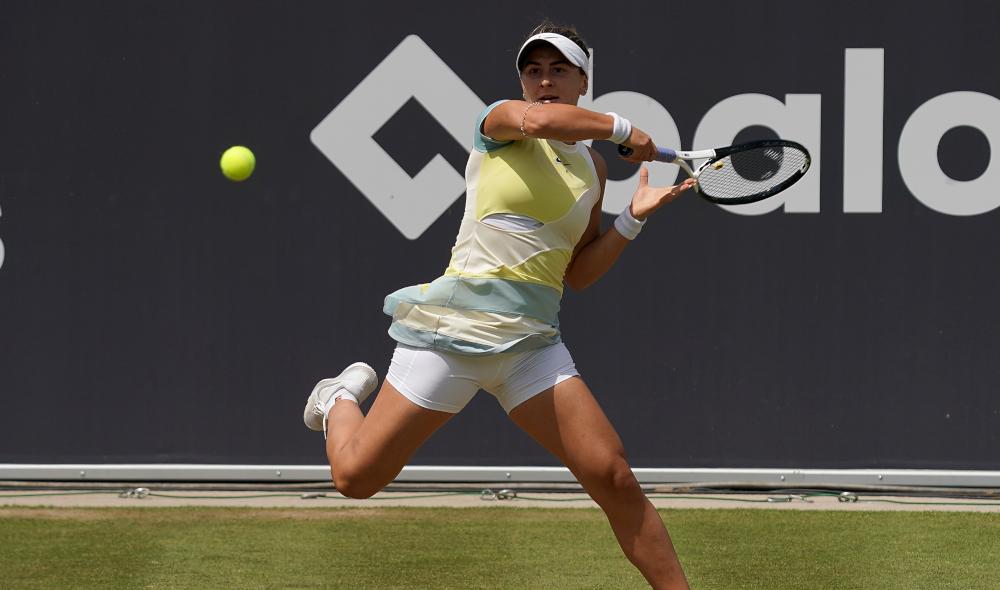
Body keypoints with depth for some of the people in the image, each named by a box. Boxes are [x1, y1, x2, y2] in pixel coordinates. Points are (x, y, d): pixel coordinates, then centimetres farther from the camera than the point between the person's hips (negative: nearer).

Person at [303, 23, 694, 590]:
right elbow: (538, 119, -28)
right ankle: (345, 398, 35)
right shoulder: (500, 120, -2)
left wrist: (634, 219, 4)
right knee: (357, 477, 1)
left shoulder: (593, 166, 13)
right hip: (456, 326, -4)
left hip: (533, 341, 4)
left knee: (614, 478, -11)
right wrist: (623, 127, -14)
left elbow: (577, 273, 16)